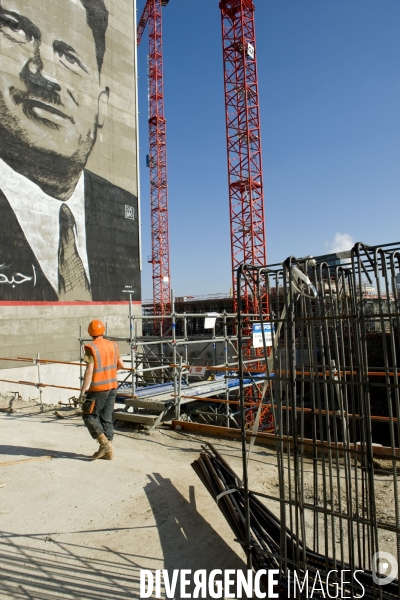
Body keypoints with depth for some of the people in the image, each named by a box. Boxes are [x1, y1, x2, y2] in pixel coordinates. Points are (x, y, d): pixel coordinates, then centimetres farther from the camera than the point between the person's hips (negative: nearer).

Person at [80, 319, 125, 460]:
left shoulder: (91, 348, -13)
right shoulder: (113, 345, 4)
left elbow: (89, 371, -18)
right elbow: (121, 365, 12)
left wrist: (83, 391, -14)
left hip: (98, 388, -6)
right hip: (112, 386, 6)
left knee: (89, 416, 8)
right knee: (107, 417, 13)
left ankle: (104, 443, -3)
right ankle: (108, 451, 16)